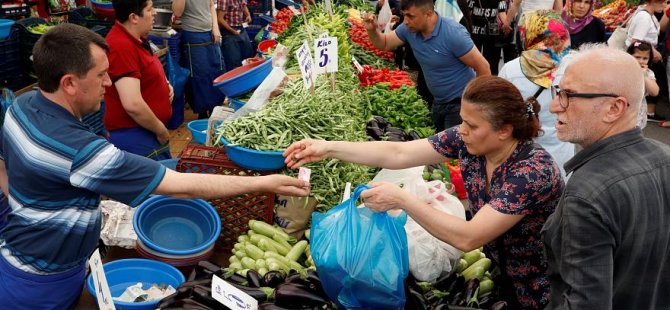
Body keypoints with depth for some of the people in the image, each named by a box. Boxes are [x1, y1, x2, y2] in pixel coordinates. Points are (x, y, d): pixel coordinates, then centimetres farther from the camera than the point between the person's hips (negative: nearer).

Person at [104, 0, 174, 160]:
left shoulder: (137, 38, 7)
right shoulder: (121, 46, -23)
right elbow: (133, 104, -28)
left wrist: (164, 84, 5)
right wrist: (161, 130, -15)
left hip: (149, 131, 10)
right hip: (134, 135, -10)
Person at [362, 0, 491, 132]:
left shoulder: (454, 33, -26)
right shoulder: (409, 29, -8)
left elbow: (483, 67, -20)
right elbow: (384, 44, 7)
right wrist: (372, 30, -16)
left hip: (460, 103, -7)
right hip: (437, 102, 7)